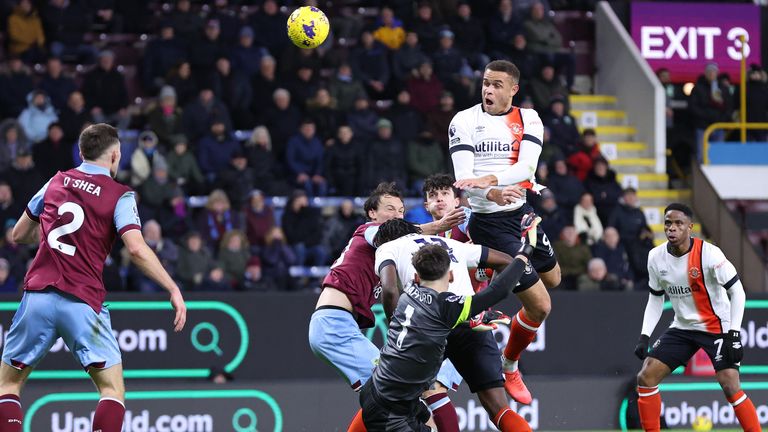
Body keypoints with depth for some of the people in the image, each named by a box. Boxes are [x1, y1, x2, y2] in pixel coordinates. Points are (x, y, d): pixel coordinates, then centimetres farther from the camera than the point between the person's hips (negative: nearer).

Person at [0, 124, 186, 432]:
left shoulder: (55, 183, 14)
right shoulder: (120, 196, 2)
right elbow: (136, 249, -13)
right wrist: (173, 290, -7)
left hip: (38, 294, 3)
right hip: (83, 301, -3)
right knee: (113, 388, 7)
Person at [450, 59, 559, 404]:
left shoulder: (528, 119, 2)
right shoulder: (465, 121, -7)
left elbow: (526, 167, -14)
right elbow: (464, 178, -16)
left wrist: (488, 179, -31)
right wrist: (492, 194, -37)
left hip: (522, 212, 6)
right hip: (490, 221, -6)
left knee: (552, 279, 26)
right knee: (540, 306, -7)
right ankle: (509, 369, 16)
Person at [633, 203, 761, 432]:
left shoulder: (708, 253, -21)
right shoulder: (656, 257, -5)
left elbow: (737, 291, -15)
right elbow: (656, 299, 10)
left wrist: (734, 334, -20)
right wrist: (644, 336, 0)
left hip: (717, 327, -6)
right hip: (682, 327, 6)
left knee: (730, 387, -19)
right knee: (645, 378, -3)